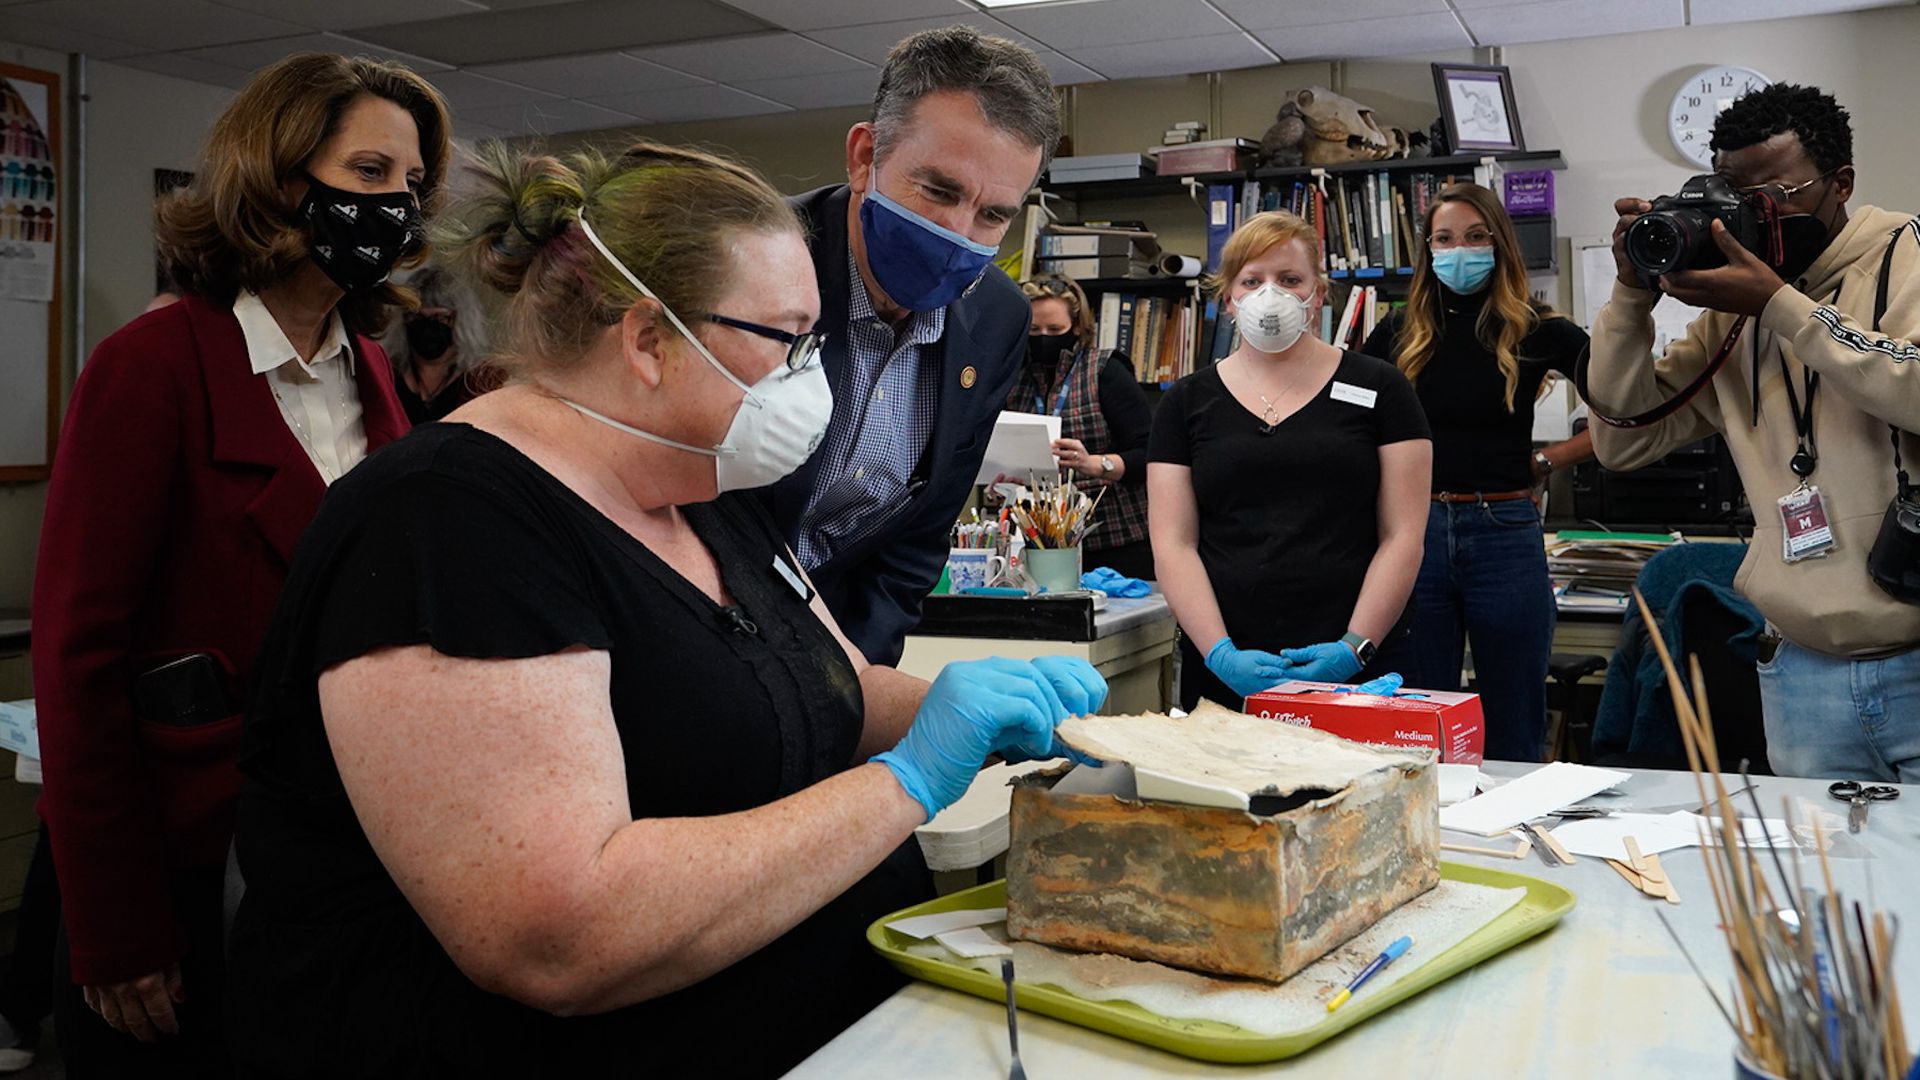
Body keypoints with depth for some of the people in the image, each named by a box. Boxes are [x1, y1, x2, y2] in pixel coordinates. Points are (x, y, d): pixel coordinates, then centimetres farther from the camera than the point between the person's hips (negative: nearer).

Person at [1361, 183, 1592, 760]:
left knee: (1513, 732, 8)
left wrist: (1547, 459, -3)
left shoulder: (1535, 331, -1)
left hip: (1503, 534, -1)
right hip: (1416, 533, 2)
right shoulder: (1402, 333, 5)